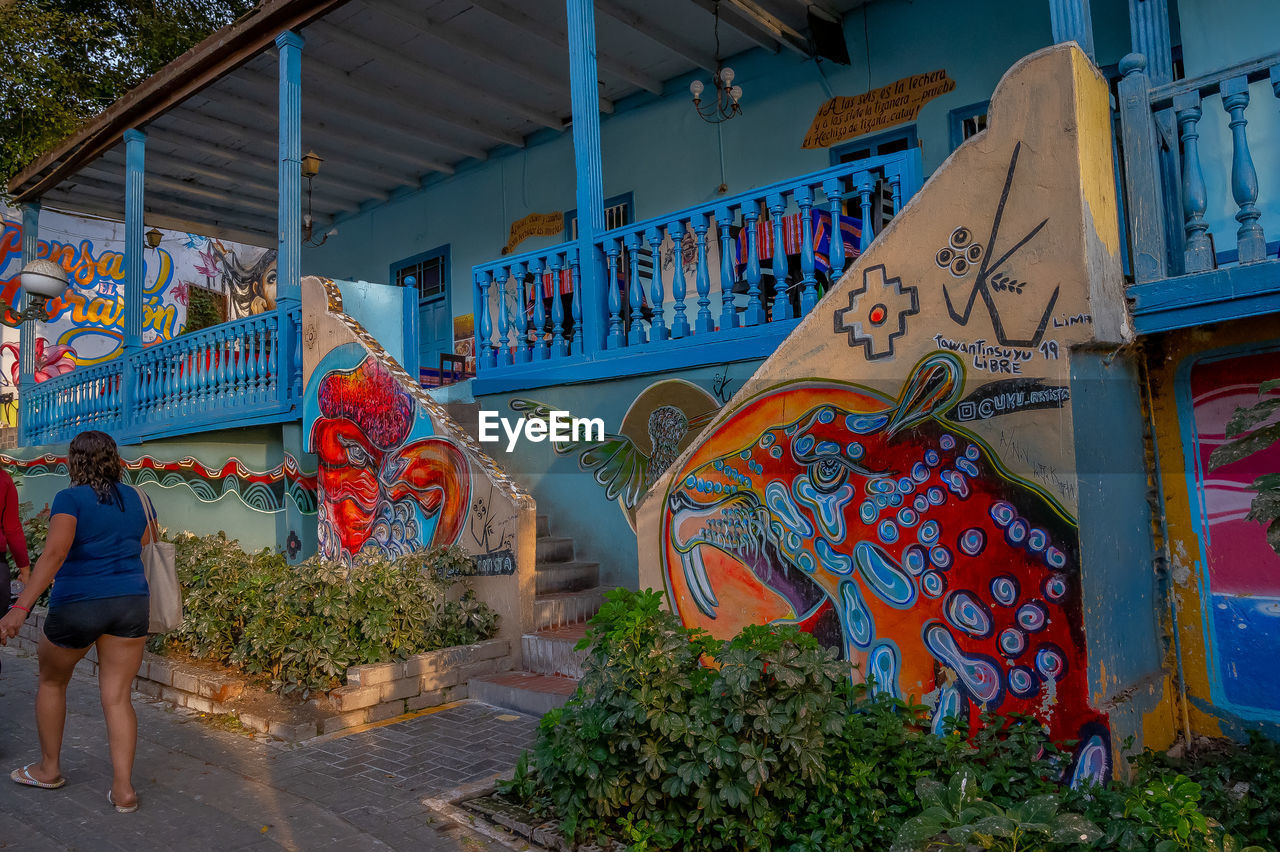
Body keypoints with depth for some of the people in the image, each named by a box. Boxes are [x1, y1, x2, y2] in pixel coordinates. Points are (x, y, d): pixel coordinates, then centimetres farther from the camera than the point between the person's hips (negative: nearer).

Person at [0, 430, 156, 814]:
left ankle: (49, 769, 34)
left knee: (51, 681, 23)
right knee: (117, 697, 7)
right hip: (131, 604, 4)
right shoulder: (137, 499, 6)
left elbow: (55, 553, -21)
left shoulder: (71, 499, -9)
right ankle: (123, 788, 4)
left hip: (77, 606, -3)